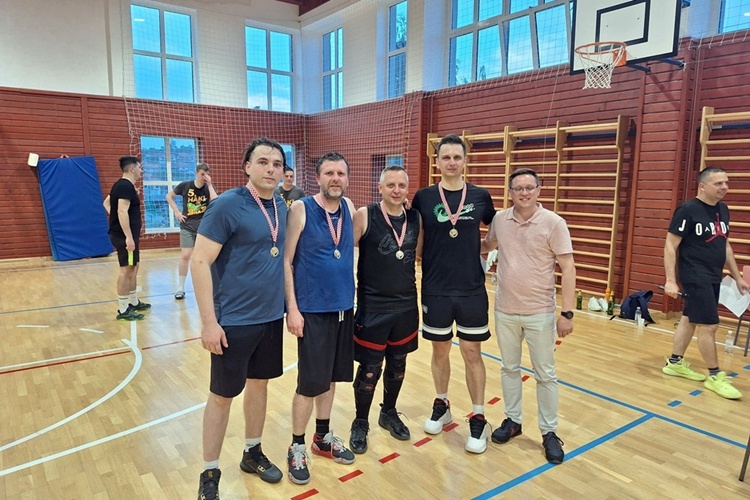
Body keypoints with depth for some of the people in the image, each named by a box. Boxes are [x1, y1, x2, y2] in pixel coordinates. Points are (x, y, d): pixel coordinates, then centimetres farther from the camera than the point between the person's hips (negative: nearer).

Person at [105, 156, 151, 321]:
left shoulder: (122, 185, 15)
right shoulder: (126, 186, -17)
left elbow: (107, 203, 27)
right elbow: (122, 211, -27)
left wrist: (114, 218, 18)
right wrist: (129, 237, -29)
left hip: (124, 234, 11)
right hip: (125, 236, -11)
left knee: (133, 267, 18)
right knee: (126, 270, -7)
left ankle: (133, 302, 28)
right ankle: (123, 310, -3)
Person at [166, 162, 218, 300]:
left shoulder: (209, 188, -2)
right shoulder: (185, 185, -3)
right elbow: (169, 196, 9)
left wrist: (209, 184, -20)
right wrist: (177, 212, -1)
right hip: (187, 226, -1)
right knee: (185, 256, -4)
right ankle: (181, 287, 8)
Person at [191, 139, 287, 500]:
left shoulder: (281, 207, 5)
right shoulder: (227, 205, -15)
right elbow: (199, 262, -17)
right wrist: (209, 321, -19)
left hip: (272, 317, 6)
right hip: (234, 320, -6)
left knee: (259, 384, 18)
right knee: (223, 395, 6)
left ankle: (252, 454, 38)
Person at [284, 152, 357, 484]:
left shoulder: (349, 207, 4)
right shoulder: (300, 209, -10)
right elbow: (286, 262, -10)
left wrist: (352, 296, 9)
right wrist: (292, 308, -14)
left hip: (344, 307, 5)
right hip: (312, 309, -5)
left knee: (331, 377, 16)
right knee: (310, 382, 1)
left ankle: (323, 437, 34)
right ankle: (297, 447, 21)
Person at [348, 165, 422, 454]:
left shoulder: (415, 219, 2)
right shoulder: (364, 216, -11)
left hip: (407, 306, 5)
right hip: (372, 307, -4)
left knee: (397, 366, 17)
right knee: (369, 370, 5)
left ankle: (389, 414, 39)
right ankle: (360, 423, 27)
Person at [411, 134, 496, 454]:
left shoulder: (480, 196, 0)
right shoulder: (424, 197, -2)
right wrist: (427, 262, -1)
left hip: (472, 289, 0)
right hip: (435, 290, 0)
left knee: (472, 353, 6)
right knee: (440, 350, 13)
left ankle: (478, 419, 20)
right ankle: (441, 406, 34)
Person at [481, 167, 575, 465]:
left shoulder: (554, 223, -11)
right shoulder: (499, 220, -1)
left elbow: (567, 268, -12)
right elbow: (488, 244, 21)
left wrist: (567, 312, -17)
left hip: (540, 313, -3)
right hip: (505, 310, 4)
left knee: (545, 374, 8)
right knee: (509, 368, 16)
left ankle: (549, 432, 23)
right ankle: (513, 420, 33)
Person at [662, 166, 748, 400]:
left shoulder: (723, 209, 9)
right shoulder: (687, 210, -14)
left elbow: (725, 245, 18)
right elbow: (670, 246, -14)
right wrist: (671, 280, -19)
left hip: (713, 277, 8)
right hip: (695, 277, -8)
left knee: (690, 319, 15)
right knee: (709, 324, -5)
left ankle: (675, 363, 26)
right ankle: (715, 376, 8)